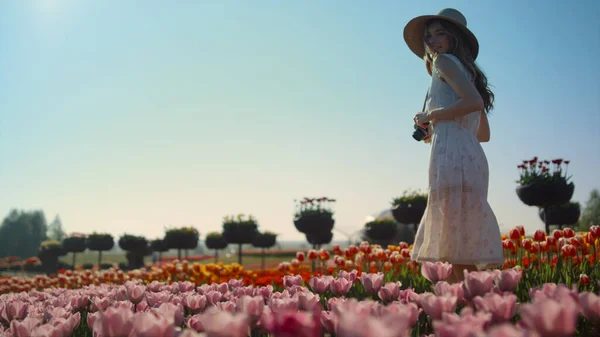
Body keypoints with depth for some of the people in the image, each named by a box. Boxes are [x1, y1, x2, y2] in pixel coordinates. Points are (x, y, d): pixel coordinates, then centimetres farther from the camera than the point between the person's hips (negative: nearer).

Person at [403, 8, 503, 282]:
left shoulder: (445, 61, 2)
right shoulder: (467, 72, 27)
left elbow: (475, 102, -16)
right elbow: (484, 134, 26)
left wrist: (430, 116, -6)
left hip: (451, 155, -9)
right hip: (471, 156, 9)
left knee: (454, 241, -9)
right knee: (458, 244, 10)